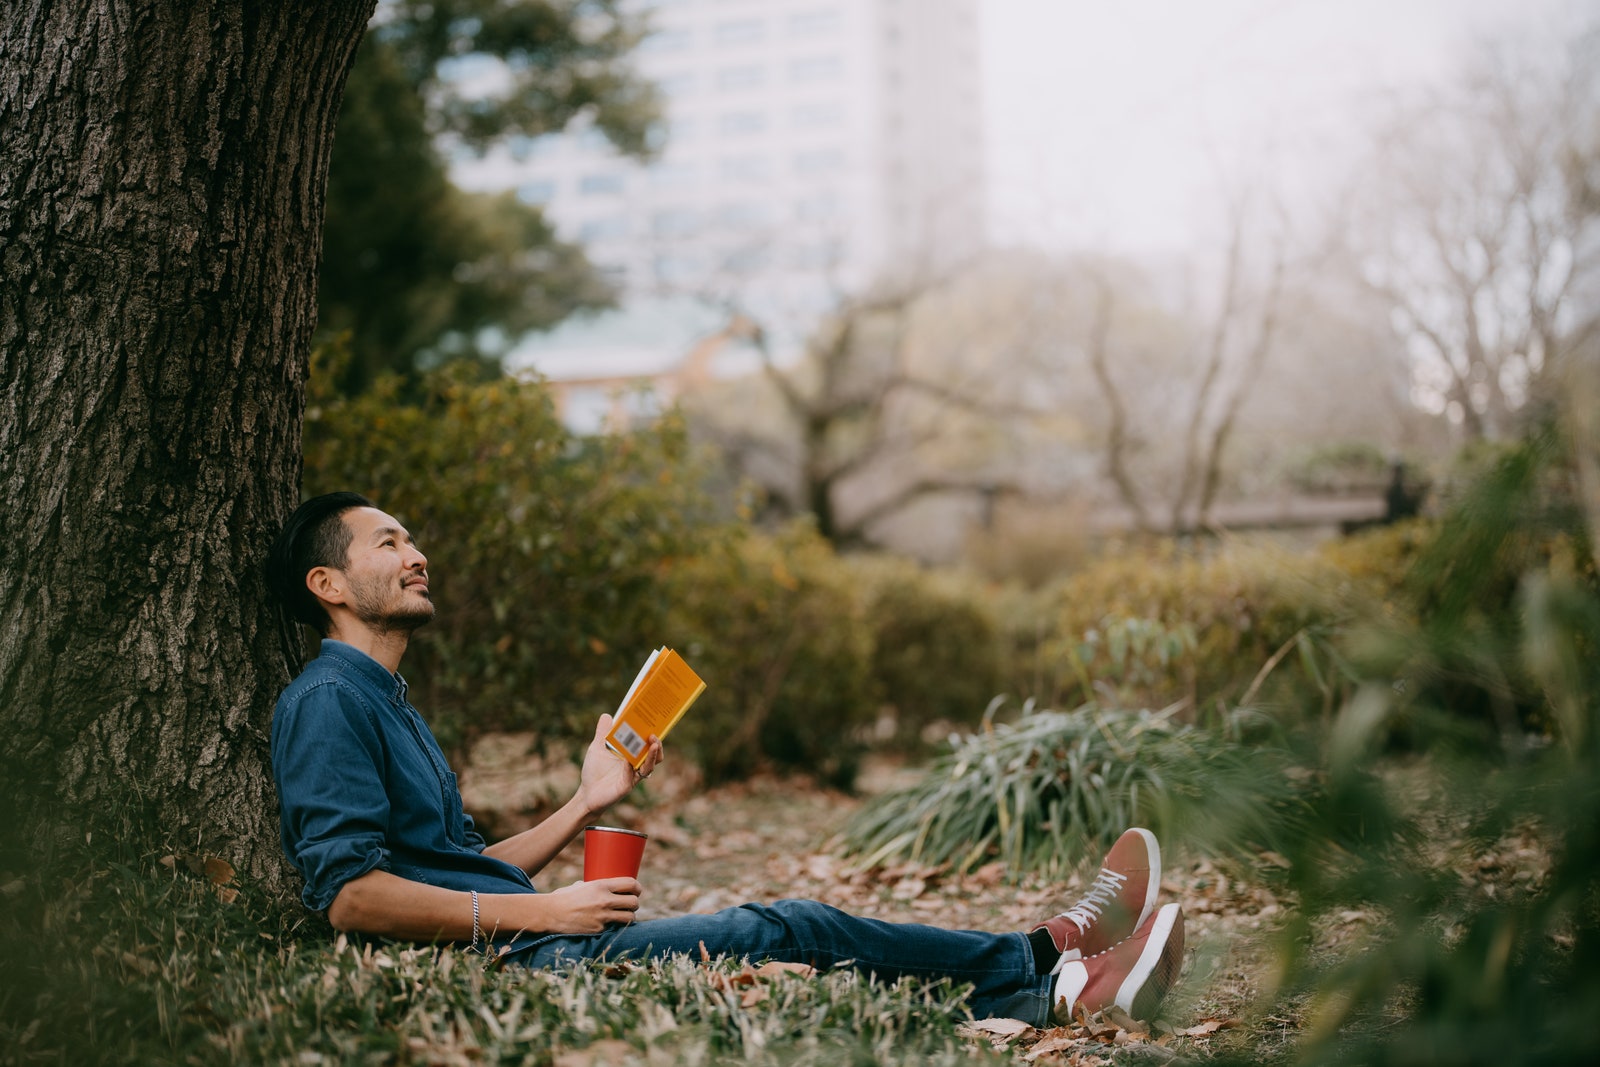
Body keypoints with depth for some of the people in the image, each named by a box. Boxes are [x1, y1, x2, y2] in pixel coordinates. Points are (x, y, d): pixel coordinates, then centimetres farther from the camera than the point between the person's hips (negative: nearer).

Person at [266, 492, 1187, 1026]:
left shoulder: (388, 702, 24)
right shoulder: (330, 701, -7)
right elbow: (351, 893, -18)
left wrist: (586, 805, 17)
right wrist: (546, 912, -17)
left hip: (524, 940, 9)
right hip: (516, 962, -9)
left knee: (787, 936, -3)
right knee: (783, 933, -14)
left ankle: (1048, 989, -7)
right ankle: (1049, 960, -6)